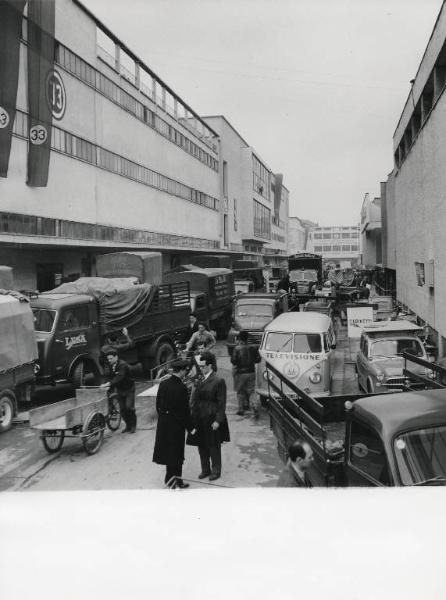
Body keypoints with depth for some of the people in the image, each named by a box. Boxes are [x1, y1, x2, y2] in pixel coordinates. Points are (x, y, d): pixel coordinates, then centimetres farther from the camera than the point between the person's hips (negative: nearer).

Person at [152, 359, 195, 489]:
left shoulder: (163, 384, -1)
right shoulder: (181, 388, -20)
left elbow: (158, 403, 6)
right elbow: (185, 410, -16)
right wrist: (190, 427, -7)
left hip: (163, 421, 6)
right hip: (176, 423, -6)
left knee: (167, 449, 18)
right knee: (176, 451, 7)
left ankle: (170, 477, 32)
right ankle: (175, 480, 15)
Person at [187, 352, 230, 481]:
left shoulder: (218, 381, -13)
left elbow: (221, 403, -12)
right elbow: (195, 399, 10)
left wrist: (218, 420, -16)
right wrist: (192, 415, 2)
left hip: (212, 419, -6)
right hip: (199, 419, 6)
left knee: (214, 446, 7)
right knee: (201, 446, 14)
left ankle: (216, 471, 22)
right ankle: (205, 469, 30)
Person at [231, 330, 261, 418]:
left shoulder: (237, 348, -14)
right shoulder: (253, 347, -1)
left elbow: (233, 360, -15)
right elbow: (258, 359, 3)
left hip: (240, 372, -3)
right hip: (251, 372, 3)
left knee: (240, 391, 13)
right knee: (251, 391, 8)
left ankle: (241, 410, 18)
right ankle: (255, 408, -9)